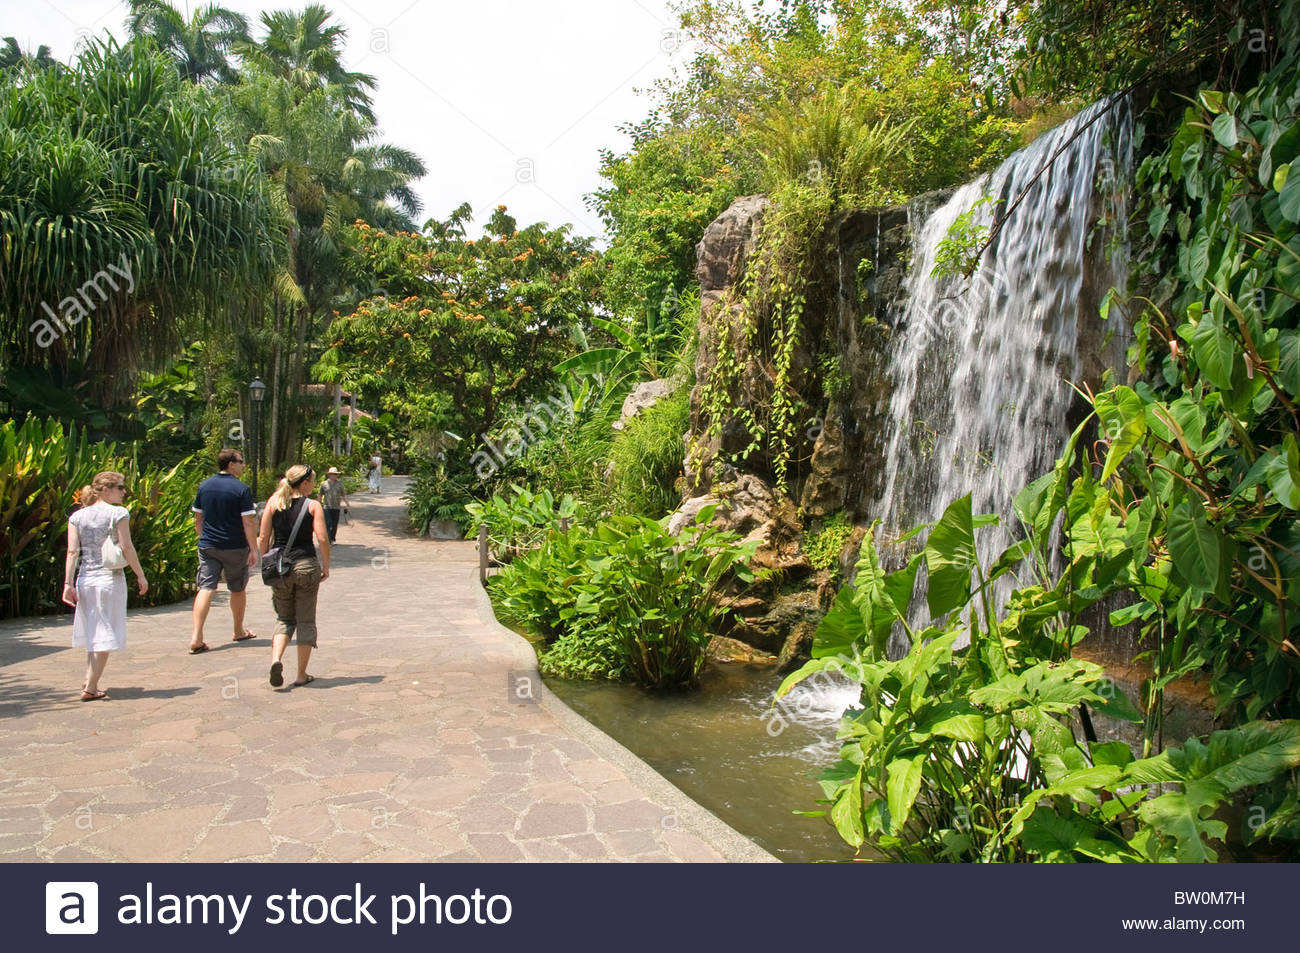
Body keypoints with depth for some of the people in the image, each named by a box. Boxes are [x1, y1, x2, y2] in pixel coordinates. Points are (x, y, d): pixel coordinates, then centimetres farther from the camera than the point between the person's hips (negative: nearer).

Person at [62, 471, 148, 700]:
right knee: (104, 635, 1)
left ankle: (91, 684, 23)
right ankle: (90, 687, 0)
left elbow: (72, 552, 2)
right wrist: (140, 576, -1)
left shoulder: (77, 516, 8)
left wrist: (68, 583, 0)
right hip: (110, 579, -5)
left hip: (85, 579, 5)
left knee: (93, 633, 18)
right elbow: (127, 548, -9)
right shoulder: (118, 513, -6)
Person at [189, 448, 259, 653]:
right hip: (235, 548, -4)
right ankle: (239, 632, 28)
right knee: (238, 589, 13)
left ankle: (196, 637, -11)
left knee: (206, 588, 0)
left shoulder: (204, 486, 5)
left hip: (207, 546, 4)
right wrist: (254, 550, -9)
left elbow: (198, 519, 13)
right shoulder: (241, 488, -12)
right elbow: (249, 523, -15)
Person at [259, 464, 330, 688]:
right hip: (306, 565, -3)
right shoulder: (313, 505, -4)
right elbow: (322, 539, -12)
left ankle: (276, 659, -8)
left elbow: (263, 538, 3)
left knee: (284, 618, 17)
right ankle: (302, 675, 13)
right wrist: (326, 567, -1)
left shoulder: (274, 502, 3)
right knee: (306, 621, 9)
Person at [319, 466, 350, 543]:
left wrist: (348, 505, 8)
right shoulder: (324, 484, 4)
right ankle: (328, 540, -11)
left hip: (336, 507, 2)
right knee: (328, 523, -11)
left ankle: (333, 539, 16)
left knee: (335, 525, 4)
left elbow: (344, 495, 12)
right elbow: (320, 495, 13)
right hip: (327, 507, -2)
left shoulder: (340, 484, 8)